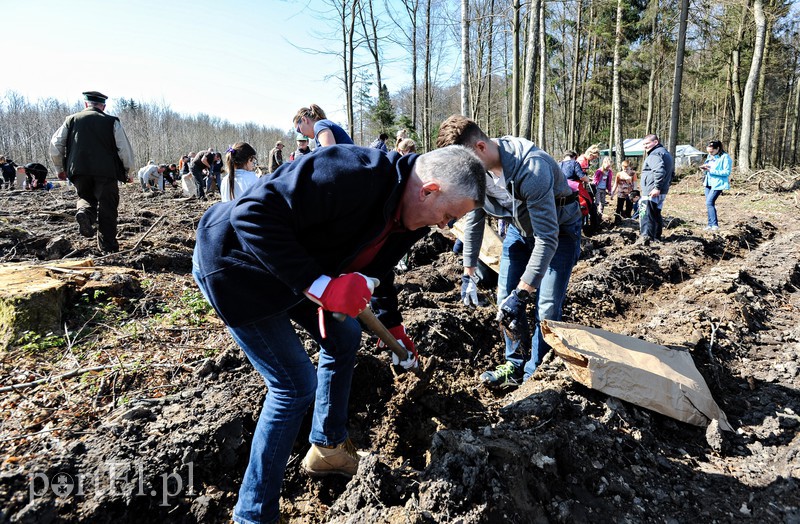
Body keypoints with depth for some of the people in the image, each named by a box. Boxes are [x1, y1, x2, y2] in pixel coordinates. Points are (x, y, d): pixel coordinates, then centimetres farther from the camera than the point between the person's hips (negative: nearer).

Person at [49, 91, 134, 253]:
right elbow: (125, 150, -1)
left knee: (86, 196, 25)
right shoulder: (112, 122, 5)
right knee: (107, 209, 4)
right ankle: (108, 248, 5)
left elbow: (55, 145, 11)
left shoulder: (71, 120, 13)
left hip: (79, 172, 2)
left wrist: (60, 168, 23)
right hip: (106, 171, -2)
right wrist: (126, 170, 13)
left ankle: (84, 212, -9)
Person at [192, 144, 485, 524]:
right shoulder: (351, 174, -32)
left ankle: (327, 449, 34)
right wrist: (319, 285, -38)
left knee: (344, 337, 15)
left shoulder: (405, 218, -2)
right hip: (235, 263, -9)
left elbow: (377, 267, 18)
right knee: (296, 385, -8)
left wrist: (393, 324, 18)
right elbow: (252, 213, -35)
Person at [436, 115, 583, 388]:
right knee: (505, 298, 4)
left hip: (558, 229, -6)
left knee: (546, 309, -10)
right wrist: (468, 271, 0)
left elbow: (547, 238, -38)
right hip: (520, 226, 6)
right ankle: (516, 366, 20)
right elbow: (473, 219, -2)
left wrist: (522, 292, -38)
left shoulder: (531, 169, -39)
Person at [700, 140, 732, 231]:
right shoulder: (709, 156, 11)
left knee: (709, 202, -16)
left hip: (718, 184, -8)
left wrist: (711, 170, -22)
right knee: (709, 203, 9)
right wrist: (704, 168, -1)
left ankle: (715, 224, -11)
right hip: (708, 183, 8)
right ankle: (710, 224, 16)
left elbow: (727, 172, -16)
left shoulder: (725, 157, -12)